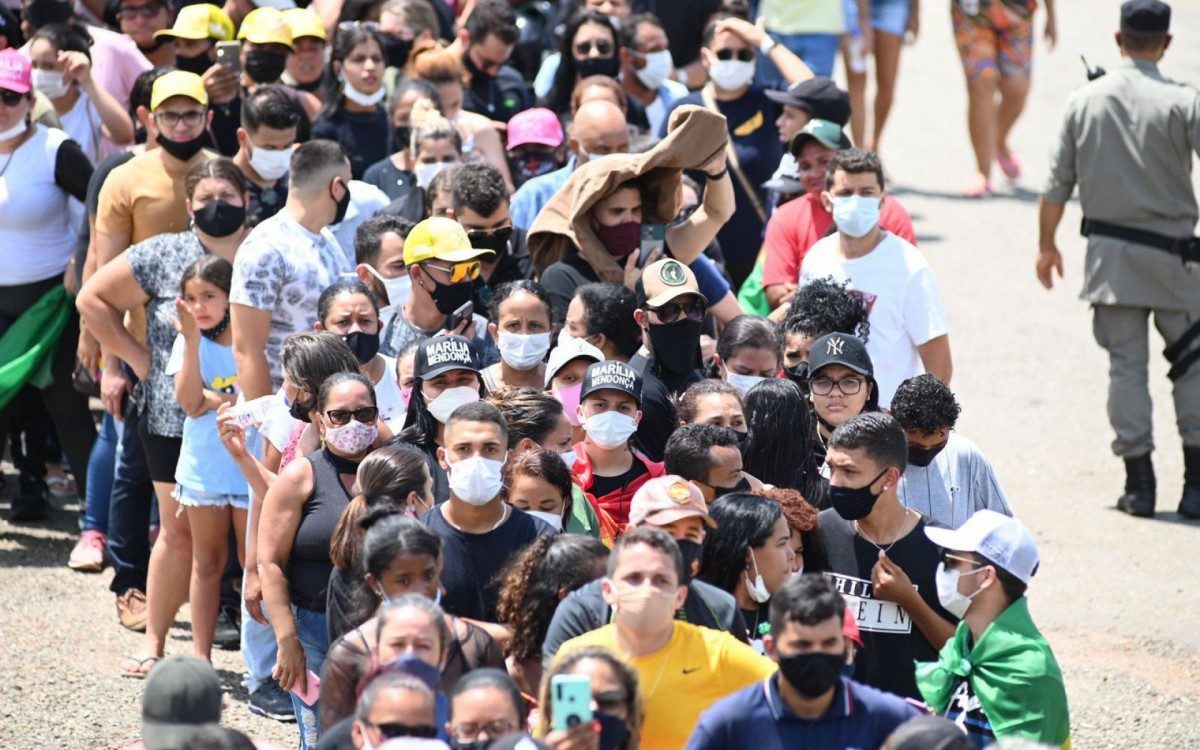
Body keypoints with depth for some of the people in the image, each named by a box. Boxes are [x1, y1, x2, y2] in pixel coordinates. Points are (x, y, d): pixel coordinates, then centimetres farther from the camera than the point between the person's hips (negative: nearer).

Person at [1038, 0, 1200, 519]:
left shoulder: (1084, 101, 0)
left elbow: (1057, 184, 5)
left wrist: (1046, 245, 17)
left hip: (1109, 253, 2)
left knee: (1126, 364, 7)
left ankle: (1138, 484, 4)